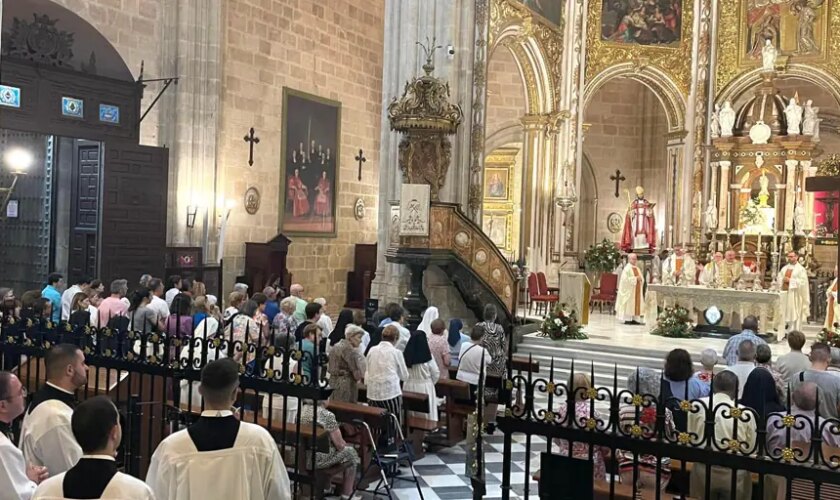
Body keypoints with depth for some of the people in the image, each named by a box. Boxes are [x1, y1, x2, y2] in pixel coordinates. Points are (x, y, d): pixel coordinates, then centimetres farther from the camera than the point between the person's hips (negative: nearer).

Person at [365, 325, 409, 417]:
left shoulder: (372, 350, 5)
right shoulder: (396, 352, -4)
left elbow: (367, 372, 11)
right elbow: (404, 376, 6)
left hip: (373, 393, 4)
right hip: (391, 393, -4)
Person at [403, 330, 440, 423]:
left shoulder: (405, 355, -9)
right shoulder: (427, 357, -16)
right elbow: (436, 374, -7)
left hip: (408, 387, 3)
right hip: (424, 388, -3)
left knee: (409, 417, 15)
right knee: (426, 417, 8)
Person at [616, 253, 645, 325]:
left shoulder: (637, 268, 14)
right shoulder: (627, 268, -8)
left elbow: (642, 279, 18)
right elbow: (625, 279, -18)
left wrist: (640, 279, -5)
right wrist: (635, 278, -19)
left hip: (637, 290, 8)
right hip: (629, 290, -8)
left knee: (636, 304, 6)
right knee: (629, 304, -6)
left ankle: (634, 319, 10)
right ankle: (627, 319, -2)